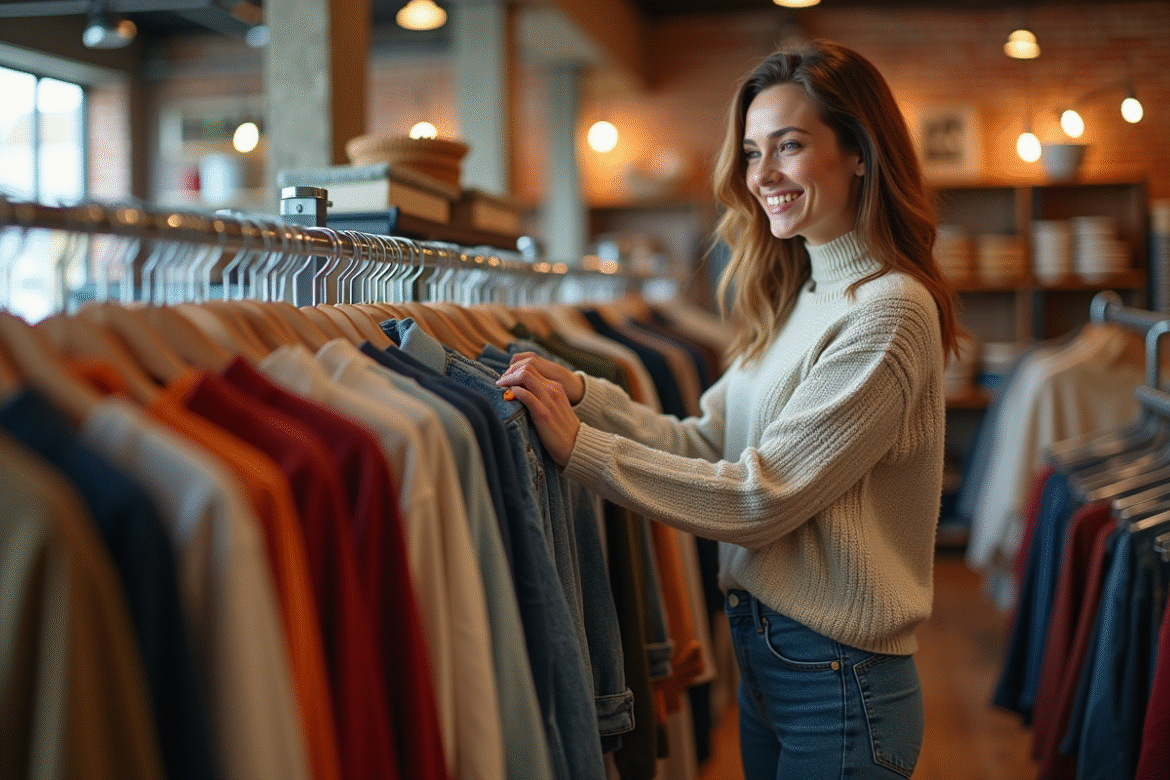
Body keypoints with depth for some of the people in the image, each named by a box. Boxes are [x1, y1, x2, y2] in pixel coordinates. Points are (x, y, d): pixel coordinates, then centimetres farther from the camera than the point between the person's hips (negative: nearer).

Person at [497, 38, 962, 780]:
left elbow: (761, 496, -22)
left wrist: (581, 446, -20)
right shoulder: (799, 299, 10)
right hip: (764, 657, 8)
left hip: (838, 685, -8)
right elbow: (707, 445, 5)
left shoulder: (888, 311, -19)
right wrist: (584, 393, -7)